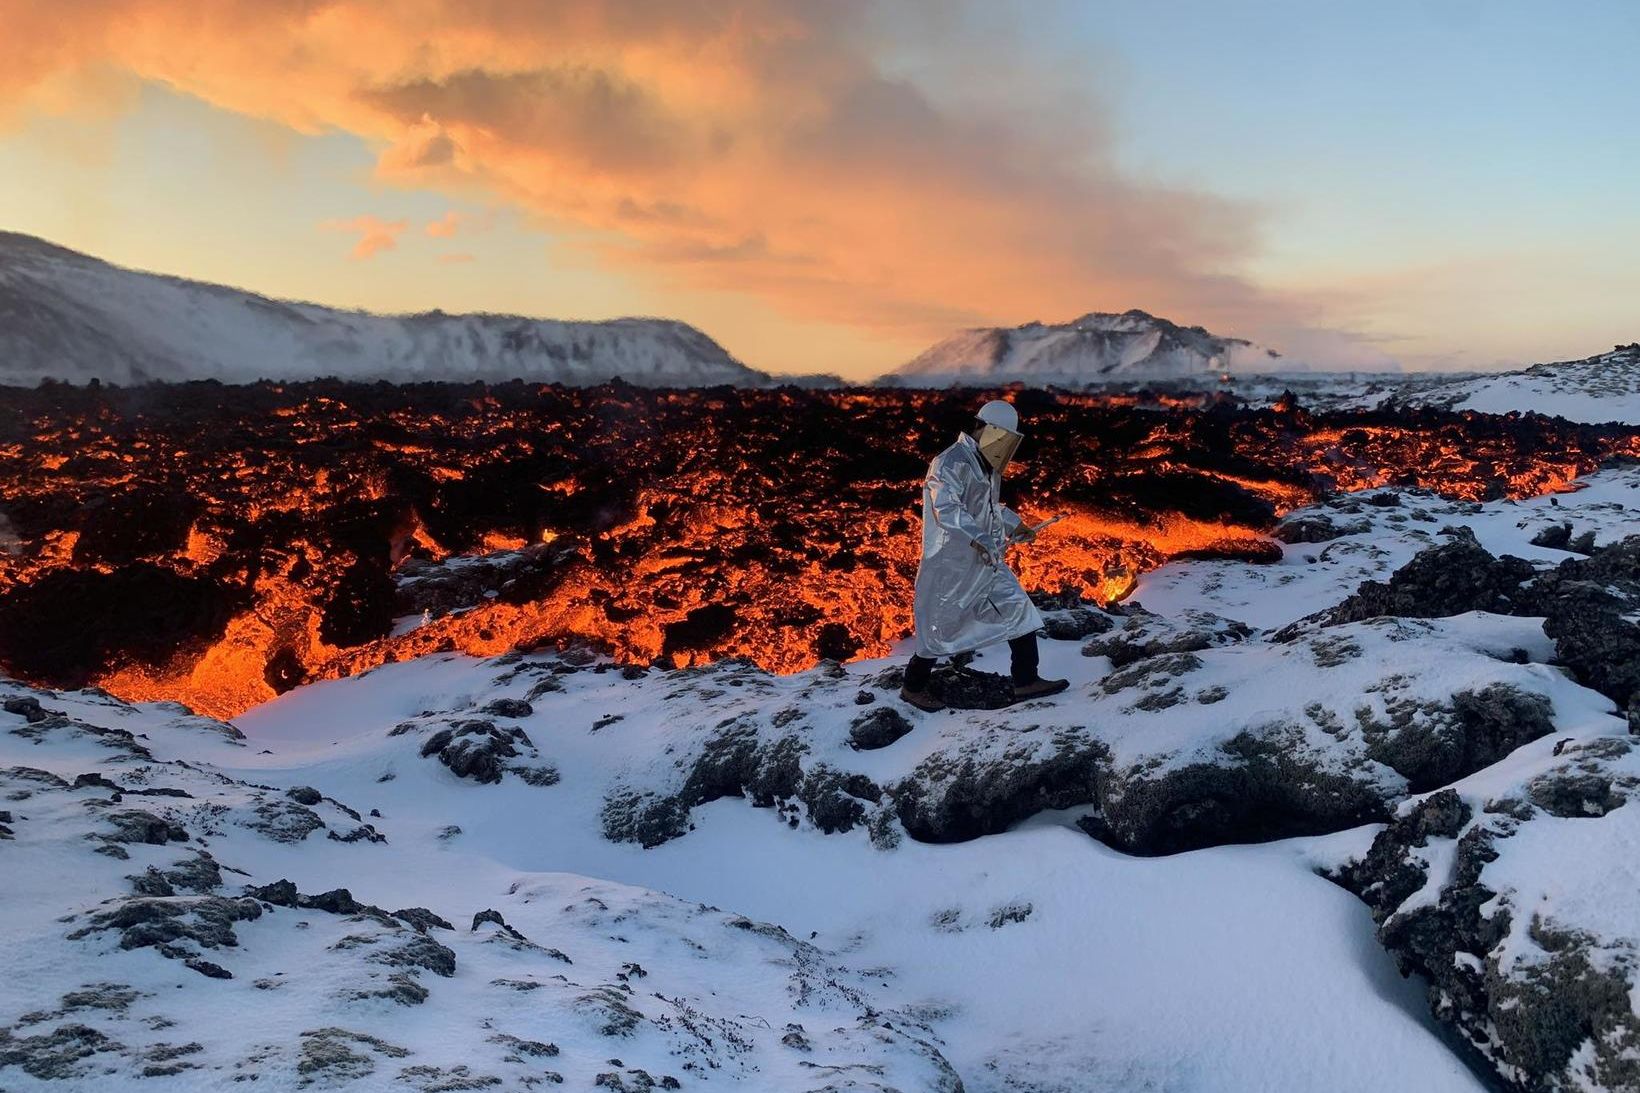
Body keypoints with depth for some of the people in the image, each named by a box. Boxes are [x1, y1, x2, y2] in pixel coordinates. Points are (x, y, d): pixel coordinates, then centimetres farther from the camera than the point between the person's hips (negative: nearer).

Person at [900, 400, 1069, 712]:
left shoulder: (988, 466, 12)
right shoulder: (951, 463, -19)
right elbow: (945, 507, -32)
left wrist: (1015, 525, 13)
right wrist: (975, 537, -43)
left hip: (988, 561, 9)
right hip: (951, 565, -9)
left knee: (1018, 610, 6)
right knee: (941, 626, 3)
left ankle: (1026, 681, 13)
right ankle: (913, 687, 21)